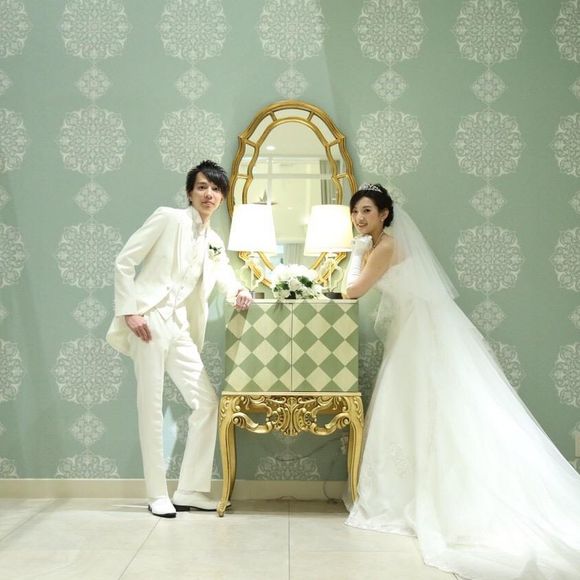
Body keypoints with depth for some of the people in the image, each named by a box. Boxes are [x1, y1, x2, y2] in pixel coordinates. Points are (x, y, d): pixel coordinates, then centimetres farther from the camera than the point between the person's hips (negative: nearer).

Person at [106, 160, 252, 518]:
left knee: (207, 402, 2)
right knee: (151, 407, -1)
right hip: (149, 320, -6)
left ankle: (190, 490, 13)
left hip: (180, 327, 6)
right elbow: (124, 262, -5)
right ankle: (158, 494, 11)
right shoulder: (168, 218, -1)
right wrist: (129, 310, -13)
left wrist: (239, 293, -9)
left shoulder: (215, 244, 17)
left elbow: (225, 277, 16)